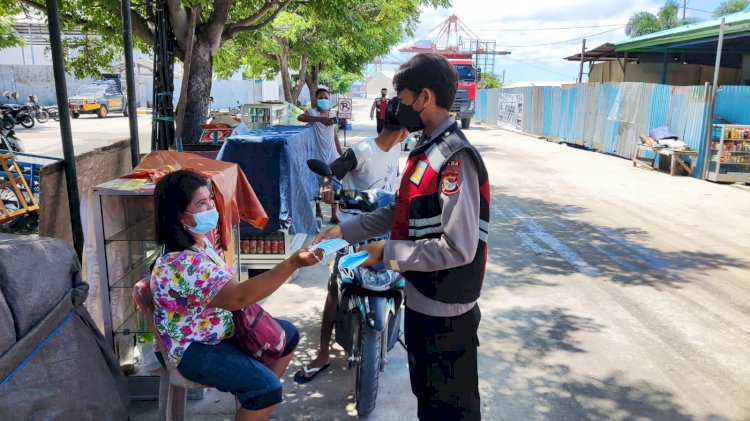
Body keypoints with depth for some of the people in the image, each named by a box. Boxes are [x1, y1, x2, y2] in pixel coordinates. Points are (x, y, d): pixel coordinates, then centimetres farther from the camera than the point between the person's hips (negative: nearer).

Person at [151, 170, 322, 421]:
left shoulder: (198, 241, -1)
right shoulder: (181, 264, -32)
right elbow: (237, 297, -39)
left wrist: (247, 309, -1)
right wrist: (292, 263, -43)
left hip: (224, 327, 10)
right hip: (196, 348, -10)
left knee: (287, 334, 14)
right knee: (266, 387, -23)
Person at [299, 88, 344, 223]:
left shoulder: (333, 114, 8)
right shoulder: (312, 112, -8)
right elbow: (300, 117, -32)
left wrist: (342, 154, 12)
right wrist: (320, 119, -42)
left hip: (332, 155, 4)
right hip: (316, 155, -4)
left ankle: (334, 214, 14)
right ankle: (318, 211, 27)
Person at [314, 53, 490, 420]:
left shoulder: (455, 158, -24)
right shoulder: (427, 150, 8)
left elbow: (459, 248, -28)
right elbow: (401, 214, 14)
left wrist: (389, 253, -20)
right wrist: (344, 230, 6)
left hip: (446, 310, -9)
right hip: (419, 299, 9)